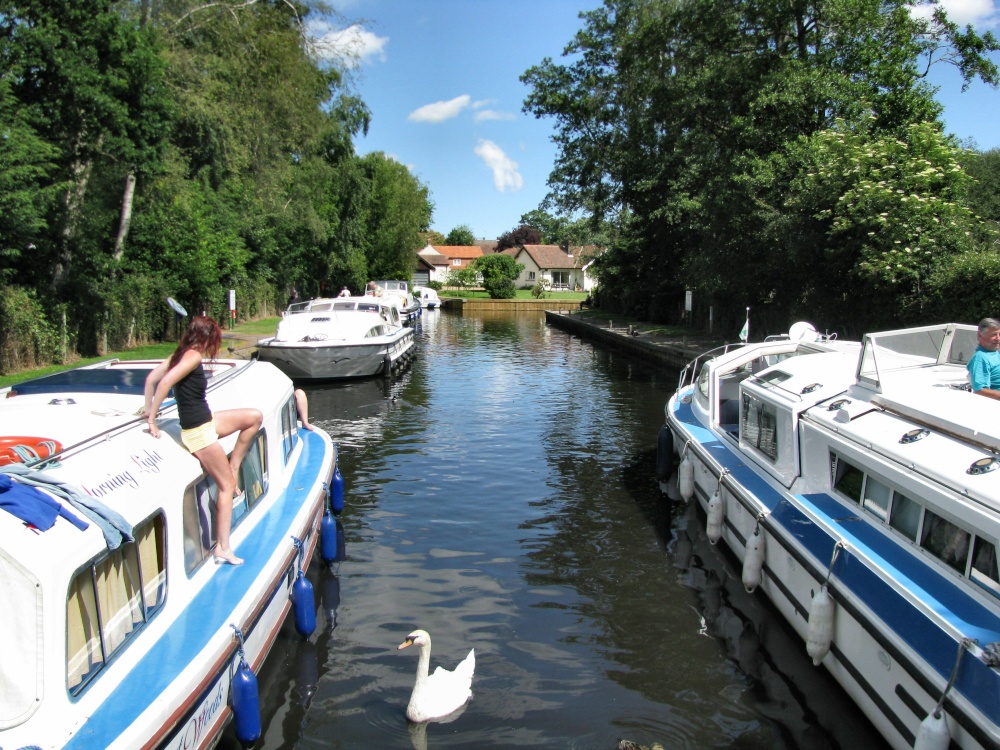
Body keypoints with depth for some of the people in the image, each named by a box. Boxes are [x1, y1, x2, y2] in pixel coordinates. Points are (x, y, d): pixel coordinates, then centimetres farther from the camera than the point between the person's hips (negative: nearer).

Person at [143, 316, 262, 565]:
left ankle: (233, 466, 16)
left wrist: (148, 408, 18)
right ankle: (223, 548, 1)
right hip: (198, 431, -9)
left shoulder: (180, 354, 8)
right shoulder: (194, 356, -17)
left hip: (207, 421, 9)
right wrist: (152, 420, -20)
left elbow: (152, 377, 12)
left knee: (254, 416, 14)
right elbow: (165, 382, -27)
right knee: (227, 485, -3)